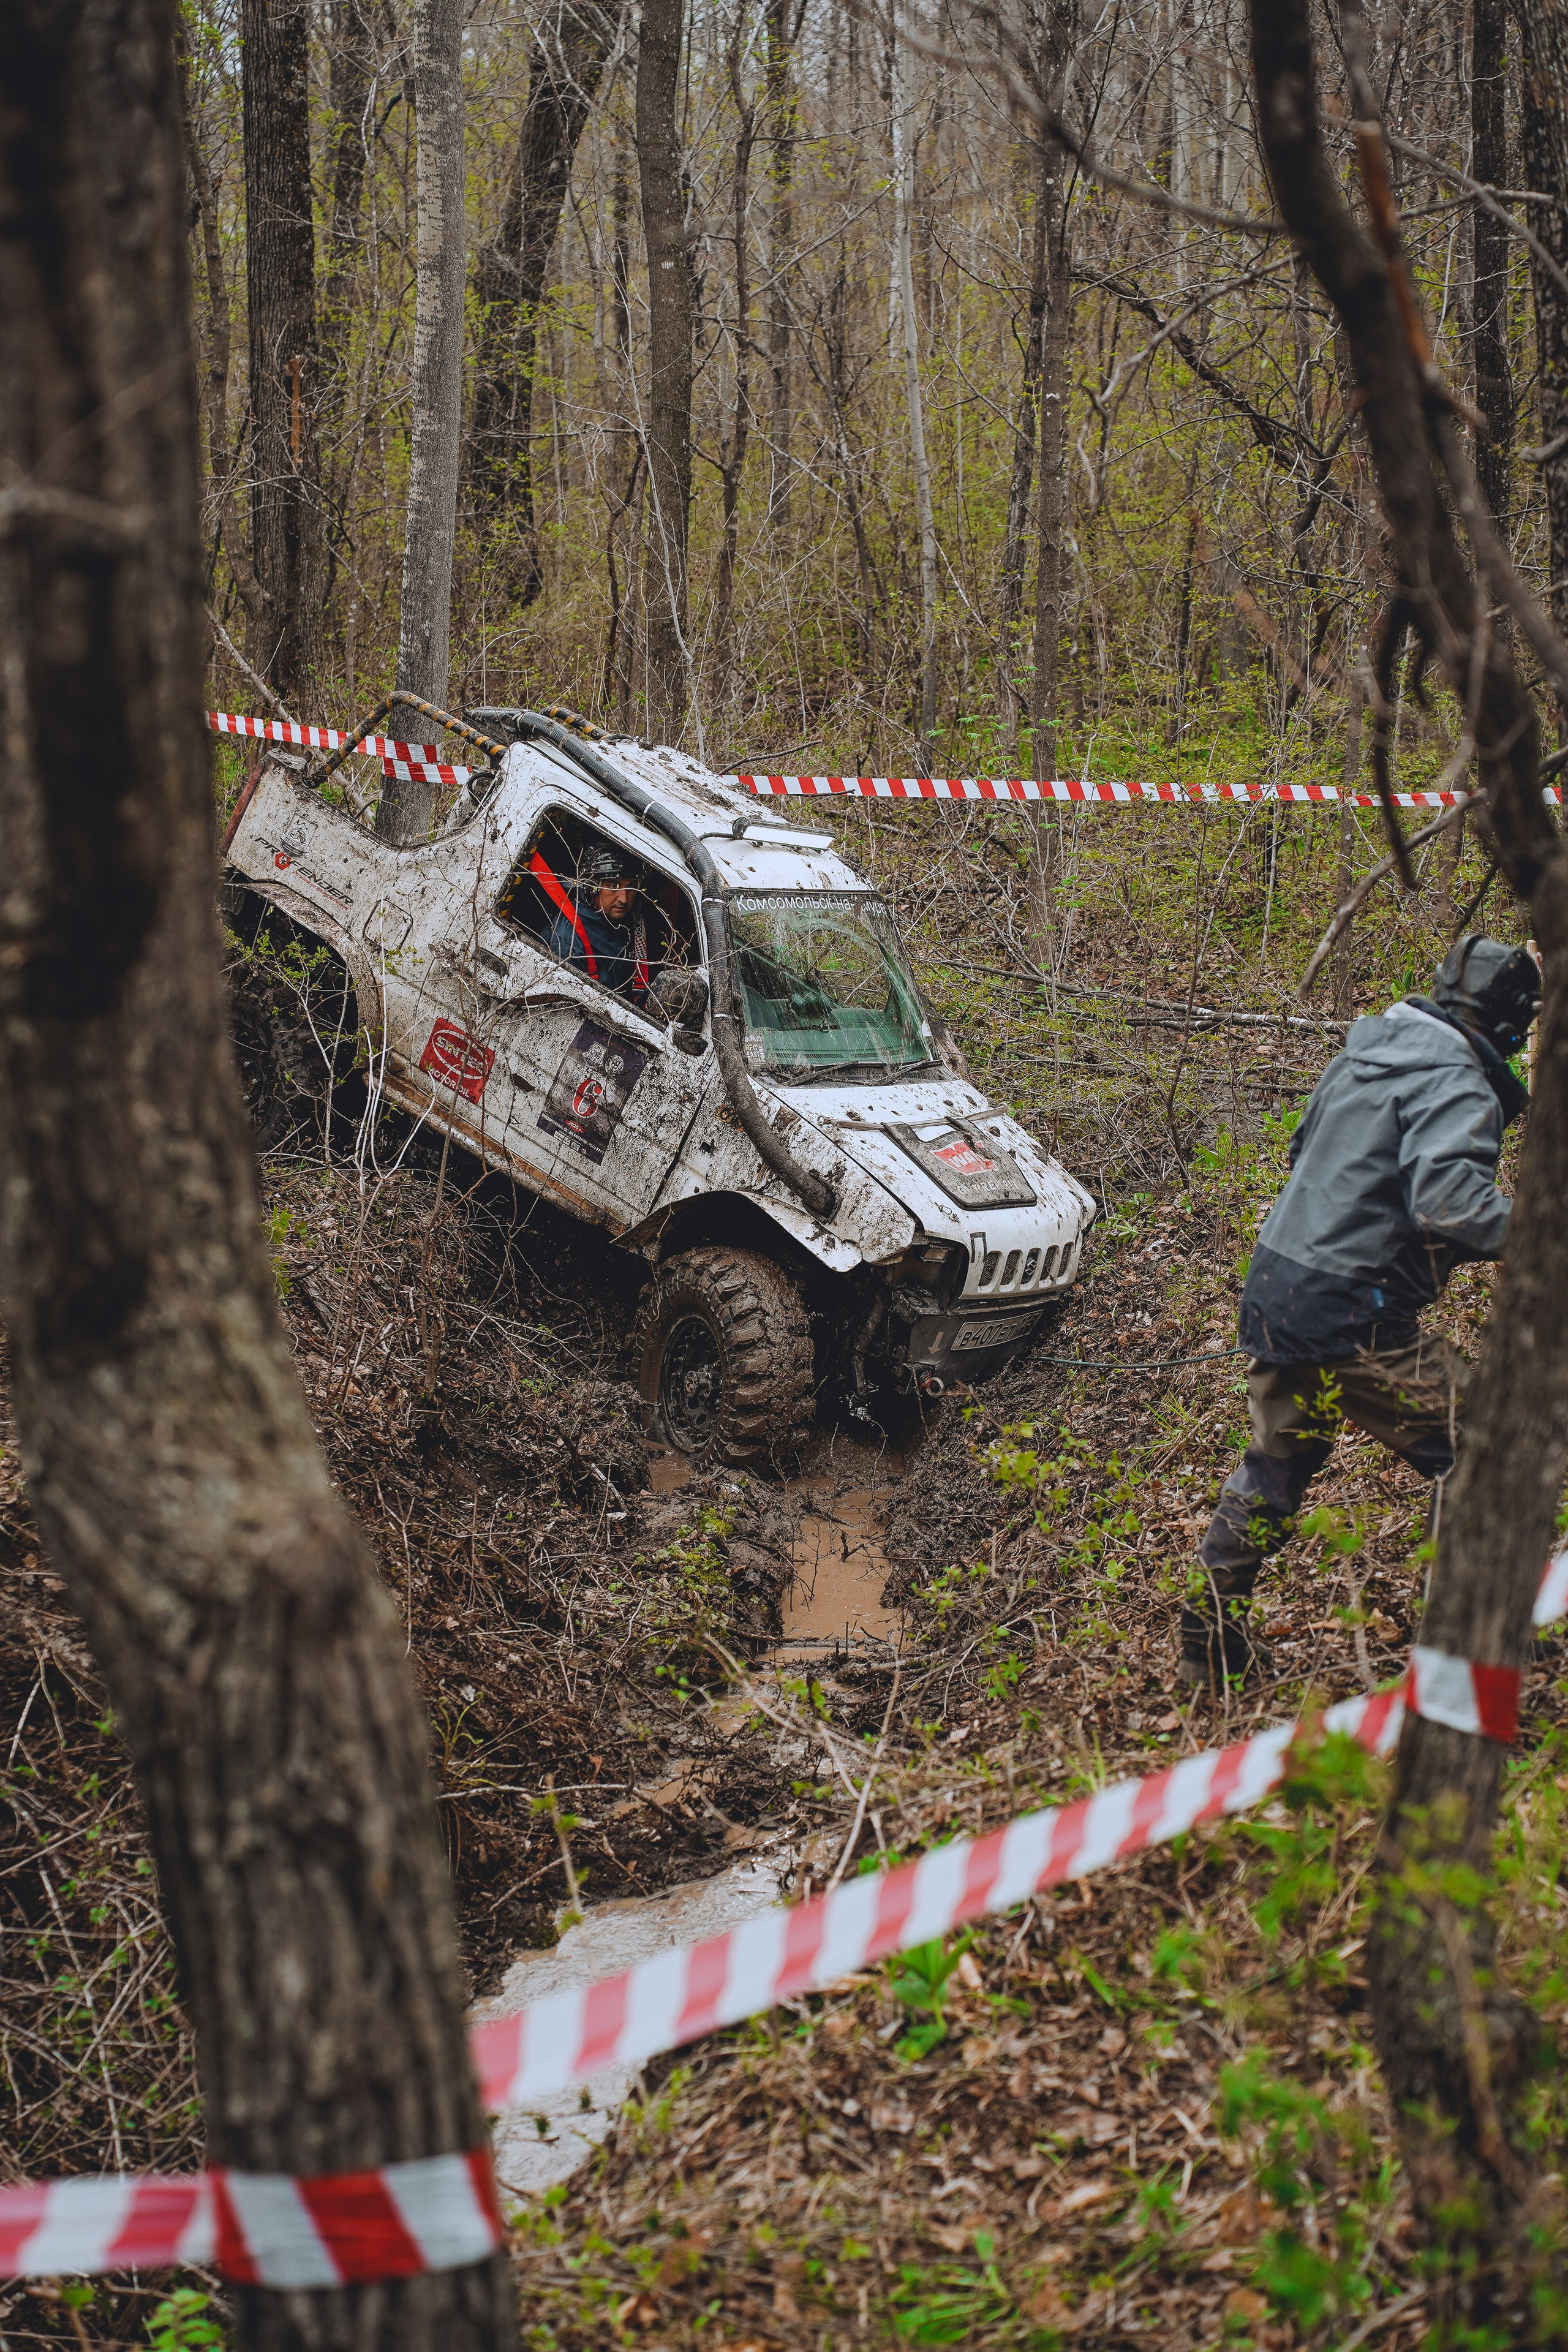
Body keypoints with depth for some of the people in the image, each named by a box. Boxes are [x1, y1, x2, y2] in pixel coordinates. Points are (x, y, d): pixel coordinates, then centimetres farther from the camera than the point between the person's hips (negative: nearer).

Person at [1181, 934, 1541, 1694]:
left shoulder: (1361, 1053, 12)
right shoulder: (1458, 1087, -14)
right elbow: (1446, 1195, -30)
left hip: (1272, 1289, 9)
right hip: (1350, 1317, -9)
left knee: (1276, 1460, 22)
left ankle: (1209, 1641, 29)